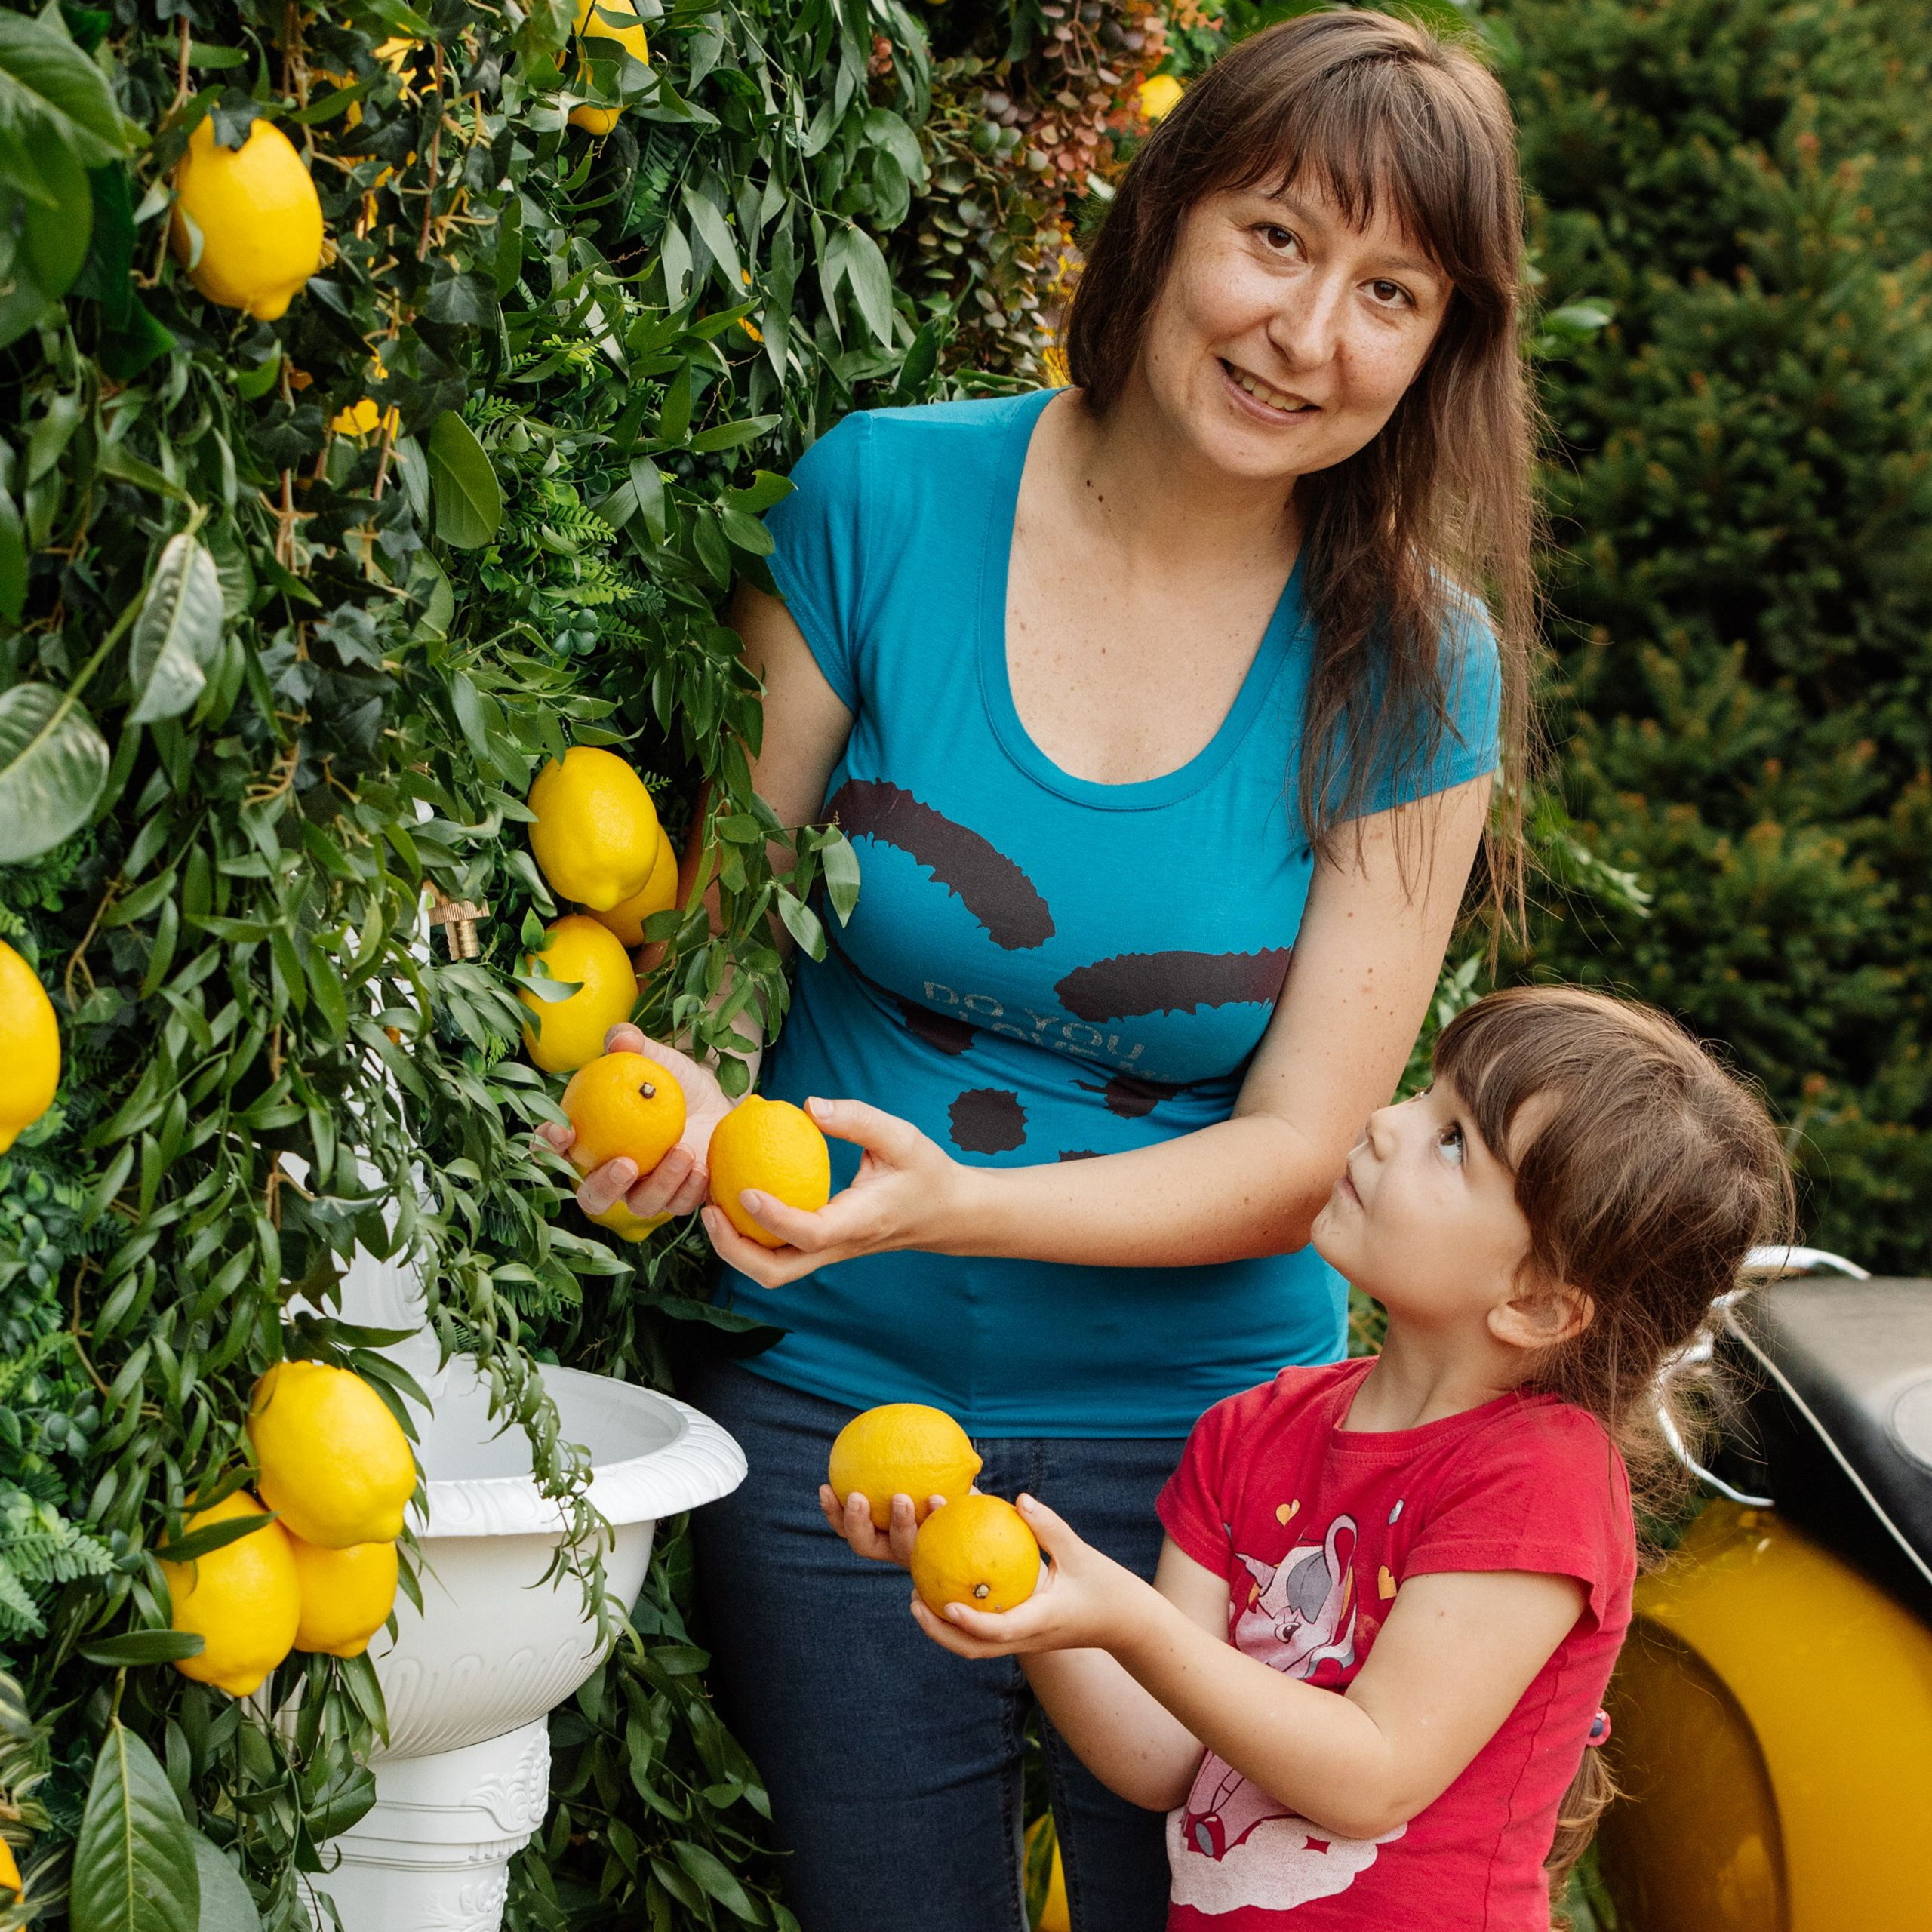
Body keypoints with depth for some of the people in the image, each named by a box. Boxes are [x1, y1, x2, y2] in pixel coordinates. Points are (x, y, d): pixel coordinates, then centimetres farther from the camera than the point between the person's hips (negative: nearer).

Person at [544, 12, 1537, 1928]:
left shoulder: (1411, 669, -6)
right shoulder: (886, 502, -7)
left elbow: (1299, 1154, -8)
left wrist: (957, 1205, -24)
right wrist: (684, 1093, -21)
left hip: (1200, 1435, 0)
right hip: (826, 1409, 0)